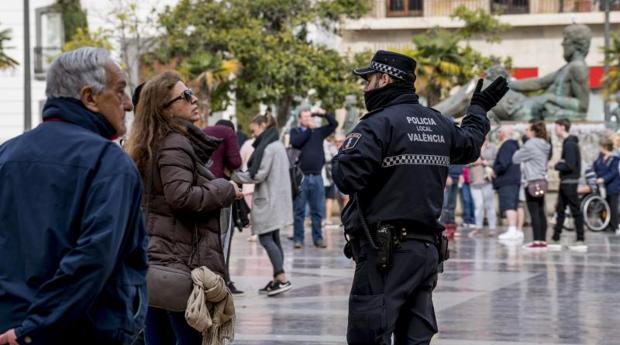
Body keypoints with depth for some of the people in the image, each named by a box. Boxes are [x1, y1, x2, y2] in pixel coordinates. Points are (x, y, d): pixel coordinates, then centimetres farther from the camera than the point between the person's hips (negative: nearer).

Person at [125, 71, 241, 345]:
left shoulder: (154, 144, 17)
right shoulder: (175, 144, -12)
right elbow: (181, 197, -22)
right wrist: (225, 190, -10)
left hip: (155, 263, 9)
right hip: (181, 263, -9)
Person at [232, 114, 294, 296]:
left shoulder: (267, 147, -13)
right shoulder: (278, 145, 17)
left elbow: (259, 174, -17)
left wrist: (235, 176, -7)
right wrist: (241, 175, 11)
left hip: (268, 200, -10)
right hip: (277, 199, 10)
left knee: (266, 239, -10)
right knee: (274, 239, 11)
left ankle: (282, 279, -15)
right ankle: (277, 279, 12)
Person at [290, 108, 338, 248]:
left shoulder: (318, 132, 14)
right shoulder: (295, 132, 6)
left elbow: (334, 124, 14)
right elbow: (295, 142, -14)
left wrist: (324, 114, 1)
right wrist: (308, 129, -11)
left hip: (317, 177, 3)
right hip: (301, 177, -3)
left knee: (317, 211, 6)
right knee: (299, 211, 0)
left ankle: (318, 238, 12)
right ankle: (298, 238, 4)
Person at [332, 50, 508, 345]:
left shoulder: (379, 124, -11)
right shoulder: (439, 124, 14)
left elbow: (346, 177, -19)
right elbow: (469, 145, 35)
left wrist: (342, 155, 4)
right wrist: (479, 109, 53)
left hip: (385, 252, -8)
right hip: (427, 247, 8)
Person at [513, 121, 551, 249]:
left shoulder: (530, 145, -12)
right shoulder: (544, 146, 14)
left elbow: (516, 158, -7)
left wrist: (518, 151, 14)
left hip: (532, 182, -8)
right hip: (542, 181, 8)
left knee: (534, 212, -8)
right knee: (541, 212, 9)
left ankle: (537, 241, -10)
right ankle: (543, 240, 9)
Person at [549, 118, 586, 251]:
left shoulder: (570, 144, -17)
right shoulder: (568, 142, 13)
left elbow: (570, 166, -22)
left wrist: (555, 165, -11)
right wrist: (560, 162, 4)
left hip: (570, 181, -10)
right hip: (565, 181, 10)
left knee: (576, 211, -5)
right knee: (560, 210, 12)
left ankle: (581, 240, -2)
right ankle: (555, 239, 15)